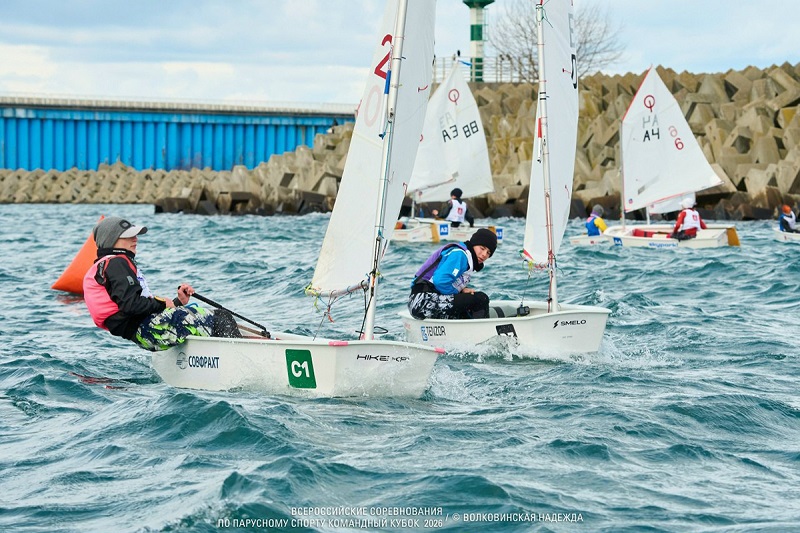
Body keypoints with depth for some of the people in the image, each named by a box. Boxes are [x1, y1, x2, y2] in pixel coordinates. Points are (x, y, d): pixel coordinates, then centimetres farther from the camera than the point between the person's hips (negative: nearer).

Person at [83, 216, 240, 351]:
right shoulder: (116, 263, -4)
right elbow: (130, 304, -18)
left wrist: (178, 302, 12)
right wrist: (163, 305, -5)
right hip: (143, 329, -11)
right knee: (221, 319, -17)